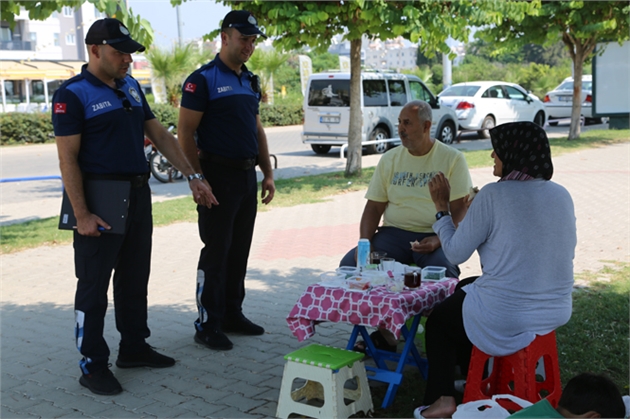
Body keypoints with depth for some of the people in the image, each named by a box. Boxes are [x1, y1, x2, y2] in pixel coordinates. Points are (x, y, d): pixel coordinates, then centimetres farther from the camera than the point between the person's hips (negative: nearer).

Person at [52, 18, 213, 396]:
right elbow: (68, 158, -14)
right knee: (94, 285, 2)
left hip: (138, 195, 7)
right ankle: (93, 365, 12)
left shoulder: (131, 87, 11)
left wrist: (192, 176, 7)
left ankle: (134, 347, 30)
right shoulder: (73, 95, -10)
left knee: (135, 279, 16)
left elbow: (160, 135, 14)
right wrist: (81, 215, -19)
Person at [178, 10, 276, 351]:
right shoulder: (203, 79, -9)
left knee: (239, 250, 13)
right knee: (216, 252, -2)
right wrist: (198, 181, -17)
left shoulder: (250, 82, 15)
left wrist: (267, 173, 13)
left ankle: (233, 314, 25)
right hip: (218, 176, -7)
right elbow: (185, 134, -12)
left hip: (247, 176, 7)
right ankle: (207, 326, 8)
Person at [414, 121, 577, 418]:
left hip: (504, 321, -6)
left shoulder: (493, 195, -18)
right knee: (466, 290, 34)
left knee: (438, 319, 25)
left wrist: (442, 209, 3)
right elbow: (565, 253, 13)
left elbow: (455, 253, -11)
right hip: (556, 315, 7)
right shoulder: (562, 195, 1)